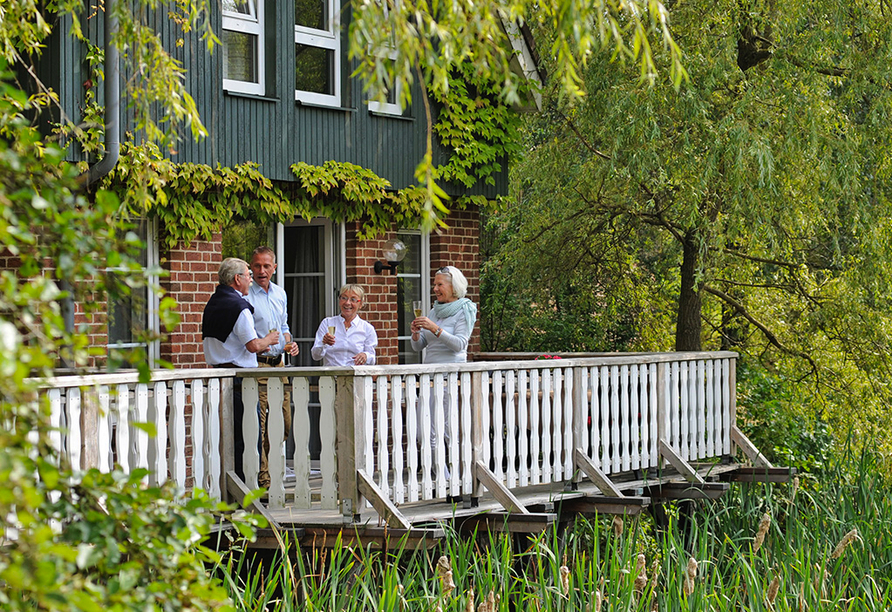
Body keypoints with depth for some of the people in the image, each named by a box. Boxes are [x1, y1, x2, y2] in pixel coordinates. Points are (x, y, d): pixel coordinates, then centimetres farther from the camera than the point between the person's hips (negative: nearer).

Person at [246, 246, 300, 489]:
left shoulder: (280, 294, 15)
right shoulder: (245, 296, -8)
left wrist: (289, 343, 6)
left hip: (278, 364, 7)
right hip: (257, 365, -7)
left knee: (284, 423, 8)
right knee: (259, 427, -8)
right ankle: (262, 481, -6)